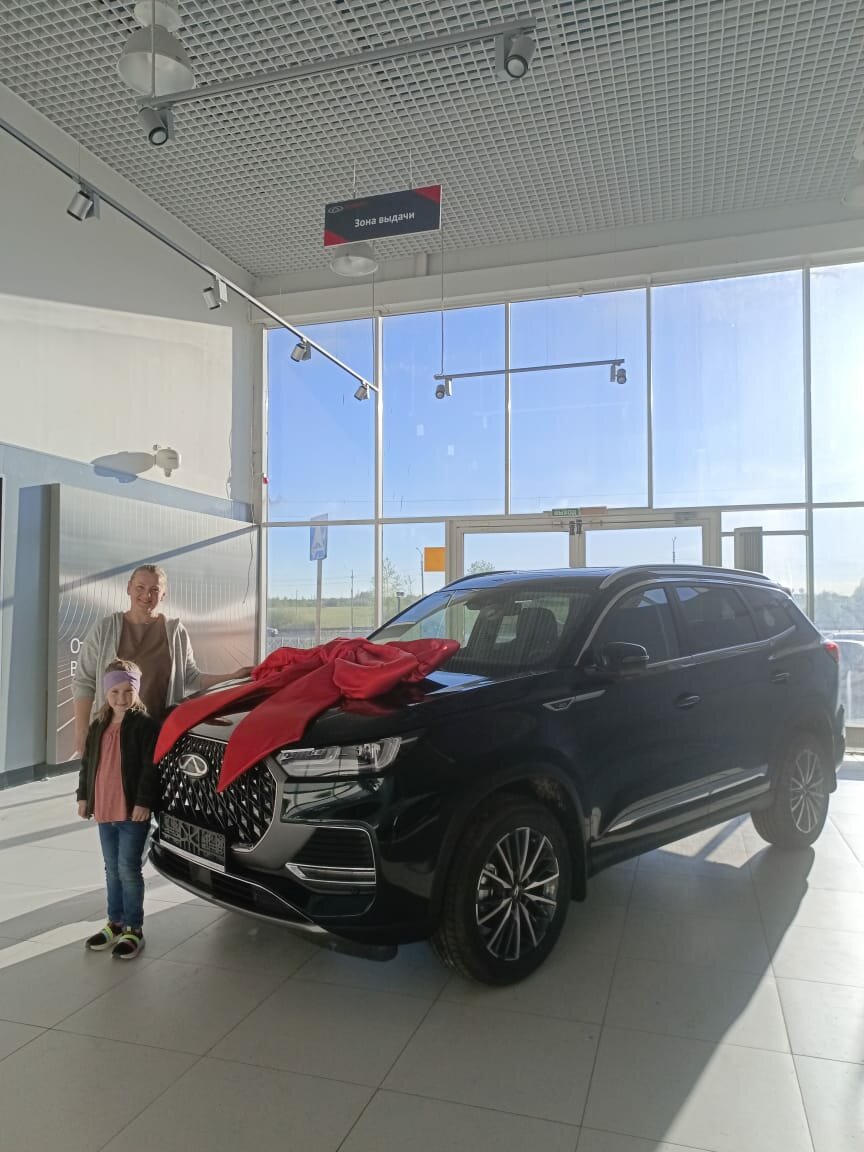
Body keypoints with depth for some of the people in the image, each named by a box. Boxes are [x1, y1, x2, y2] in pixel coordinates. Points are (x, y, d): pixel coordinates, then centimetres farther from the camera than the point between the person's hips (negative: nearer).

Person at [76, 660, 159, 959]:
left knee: (129, 869, -1)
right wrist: (83, 796, 14)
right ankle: (115, 922, 30)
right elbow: (87, 763, 17)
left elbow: (151, 767, -15)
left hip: (132, 811, -6)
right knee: (113, 870, 17)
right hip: (103, 810, 7)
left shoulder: (144, 724, -11)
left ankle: (134, 929, 11)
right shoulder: (99, 726, 10)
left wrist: (144, 802, -18)